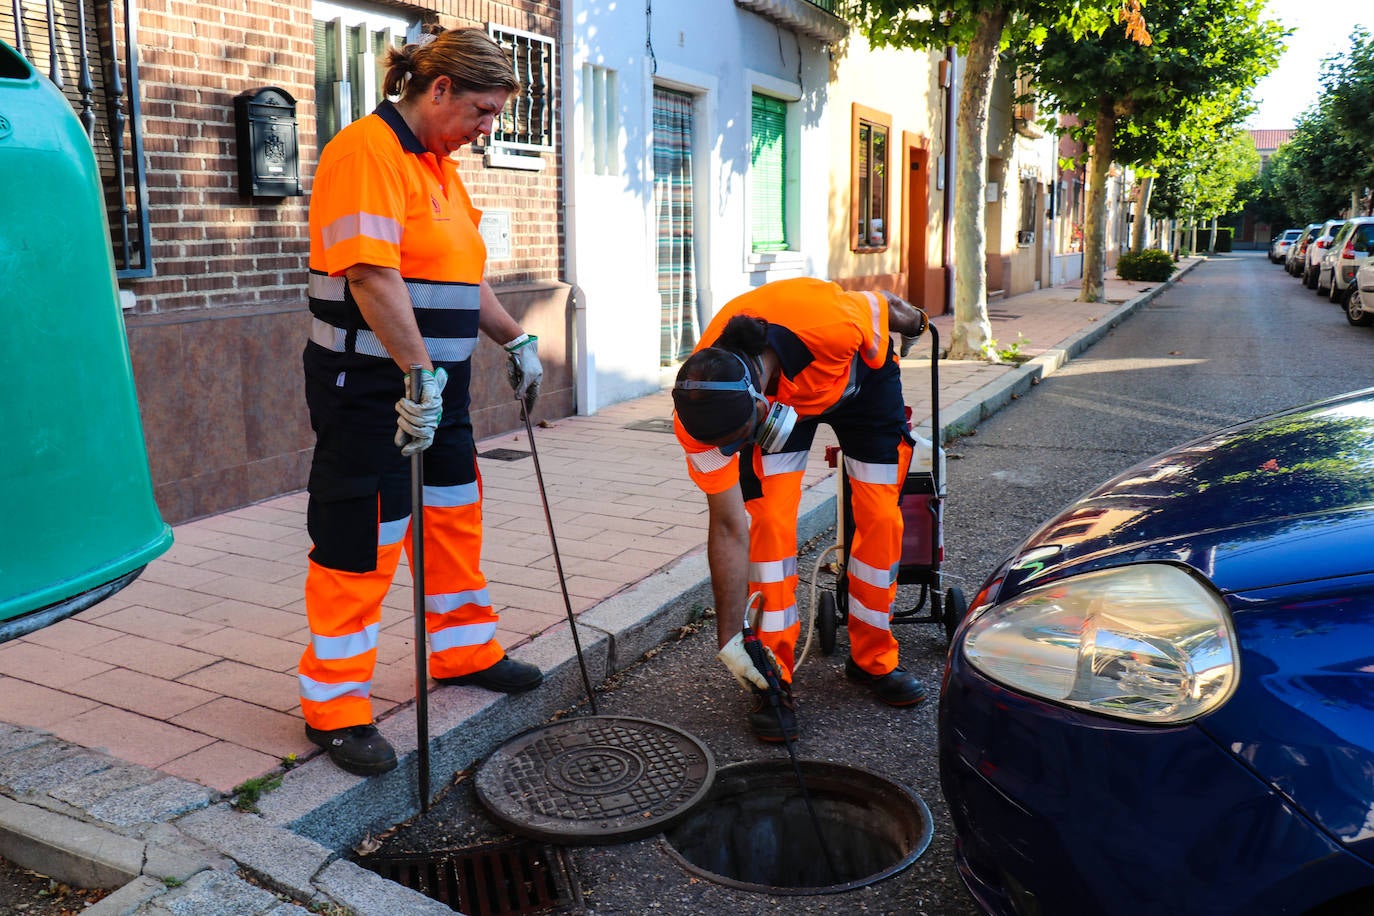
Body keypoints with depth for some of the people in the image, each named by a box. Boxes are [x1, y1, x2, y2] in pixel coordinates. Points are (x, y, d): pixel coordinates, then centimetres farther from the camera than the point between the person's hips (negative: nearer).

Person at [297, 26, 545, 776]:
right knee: (358, 546, -2)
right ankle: (334, 707, 11)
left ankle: (464, 652, 35)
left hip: (438, 384, 10)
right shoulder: (367, 151, -15)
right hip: (371, 387, -9)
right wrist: (419, 374, -29)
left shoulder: (440, 165, 15)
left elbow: (464, 276, 22)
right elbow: (373, 274, -26)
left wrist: (514, 340, 20)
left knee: (456, 517, 17)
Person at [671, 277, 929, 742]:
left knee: (880, 517, -3)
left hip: (860, 373, 0)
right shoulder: (701, 408, -35)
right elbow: (729, 529, -28)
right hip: (778, 390, 0)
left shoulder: (834, 326, -45)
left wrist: (914, 321, 6)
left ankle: (873, 659, 15)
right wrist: (729, 640, -26)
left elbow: (882, 305, -19)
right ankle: (774, 679, -4)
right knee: (768, 520, -16)